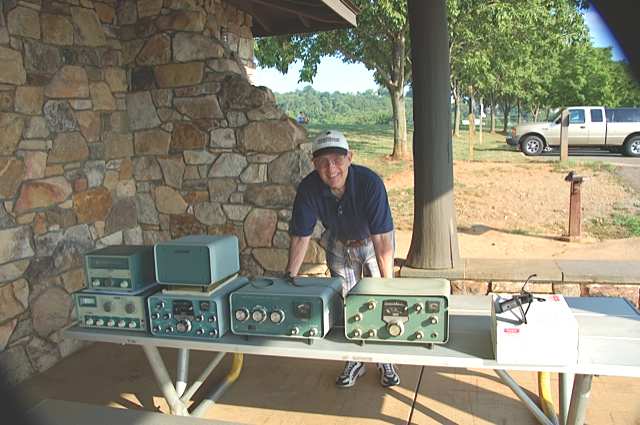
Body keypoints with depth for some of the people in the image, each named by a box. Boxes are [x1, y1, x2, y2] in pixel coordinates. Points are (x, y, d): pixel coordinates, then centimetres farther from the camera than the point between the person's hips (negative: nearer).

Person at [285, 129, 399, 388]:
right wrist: (288, 279, -21)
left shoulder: (369, 182, -36)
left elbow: (382, 238, -36)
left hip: (373, 242, -2)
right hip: (339, 245, 3)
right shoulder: (308, 189, -27)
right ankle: (354, 361, 28)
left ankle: (385, 359, 25)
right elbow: (301, 237, -19)